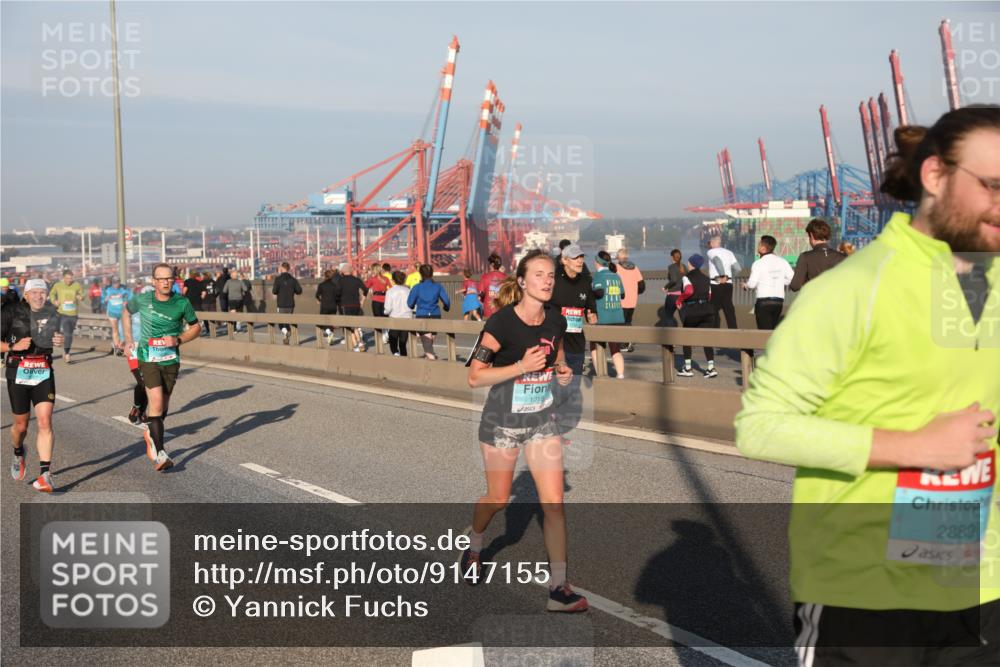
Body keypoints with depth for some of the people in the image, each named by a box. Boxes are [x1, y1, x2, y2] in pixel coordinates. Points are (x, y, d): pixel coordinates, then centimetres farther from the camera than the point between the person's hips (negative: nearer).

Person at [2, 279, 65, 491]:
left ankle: (45, 474, -11)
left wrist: (59, 340, 2)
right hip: (18, 372, -2)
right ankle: (18, 454, 44)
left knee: (45, 423, -11)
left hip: (44, 372, 2)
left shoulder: (51, 312, 5)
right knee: (21, 425, 10)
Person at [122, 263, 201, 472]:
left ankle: (151, 435, 43)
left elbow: (196, 327, 5)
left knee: (163, 406, 14)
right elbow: (126, 312, 17)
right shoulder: (142, 300, -6)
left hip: (171, 359, 2)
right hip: (148, 358, -2)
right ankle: (159, 453, -14)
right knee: (156, 403, -16)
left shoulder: (182, 303, -7)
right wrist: (128, 339, 12)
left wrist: (178, 340, -12)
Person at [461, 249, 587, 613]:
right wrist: (521, 366, -28)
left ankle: (559, 587, 0)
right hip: (503, 420, -4)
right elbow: (475, 377, -18)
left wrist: (562, 371, -5)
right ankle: (474, 547, 44)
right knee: (498, 498, 11)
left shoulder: (556, 320, -3)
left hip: (542, 419, 4)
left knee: (554, 501, -4)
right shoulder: (501, 322, -20)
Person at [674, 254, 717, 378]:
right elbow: (709, 296, 12)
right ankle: (711, 368, -6)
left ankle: (687, 368, 12)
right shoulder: (706, 278, 13)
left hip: (691, 311, -4)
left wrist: (679, 300, -10)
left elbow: (689, 291, -23)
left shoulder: (686, 277, -6)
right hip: (707, 310, 4)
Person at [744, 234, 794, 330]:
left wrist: (745, 285, 10)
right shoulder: (782, 262, 4)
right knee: (774, 329, 15)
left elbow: (752, 284, -11)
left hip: (764, 301, -5)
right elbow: (792, 278, 4)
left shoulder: (759, 264, -9)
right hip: (779, 301, 5)